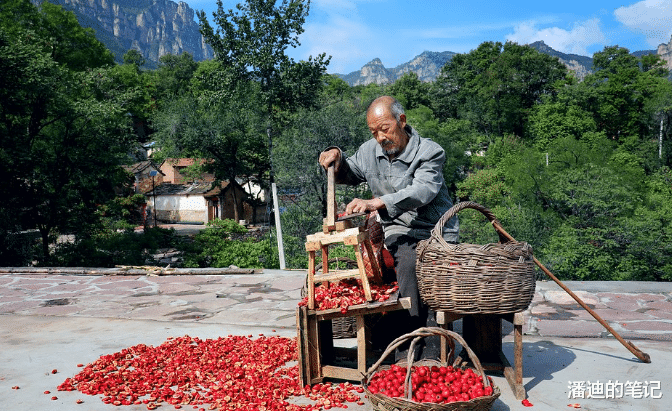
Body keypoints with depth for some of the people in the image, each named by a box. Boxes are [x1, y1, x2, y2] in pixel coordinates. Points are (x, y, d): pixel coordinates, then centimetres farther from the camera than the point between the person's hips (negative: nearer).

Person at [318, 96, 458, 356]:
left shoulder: (429, 152, -10)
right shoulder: (370, 151, 7)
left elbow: (422, 192, -28)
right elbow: (349, 176, 26)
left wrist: (375, 203, -40)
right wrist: (337, 160, 2)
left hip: (436, 231, -4)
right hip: (397, 229, 4)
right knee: (409, 261, -26)